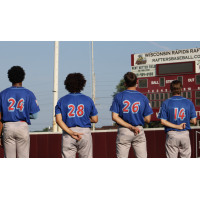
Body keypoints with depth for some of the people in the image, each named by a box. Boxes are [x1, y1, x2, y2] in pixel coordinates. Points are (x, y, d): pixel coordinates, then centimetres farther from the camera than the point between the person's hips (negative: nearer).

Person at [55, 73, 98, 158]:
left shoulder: (62, 100, 4)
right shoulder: (88, 100, 3)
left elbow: (59, 120, -8)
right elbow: (95, 119, 5)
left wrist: (71, 133, -13)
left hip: (67, 133, 0)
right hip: (85, 132, 0)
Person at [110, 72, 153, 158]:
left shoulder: (118, 97, -3)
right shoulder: (143, 98, -3)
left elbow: (115, 117, -9)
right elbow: (147, 119, -2)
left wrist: (130, 127, -11)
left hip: (123, 132, 0)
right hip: (139, 132, 0)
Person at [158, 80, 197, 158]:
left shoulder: (166, 103, -3)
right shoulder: (189, 102, 0)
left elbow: (163, 121, -9)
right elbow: (194, 121, 1)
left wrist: (176, 126, -8)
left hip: (171, 135, -1)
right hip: (185, 134, 1)